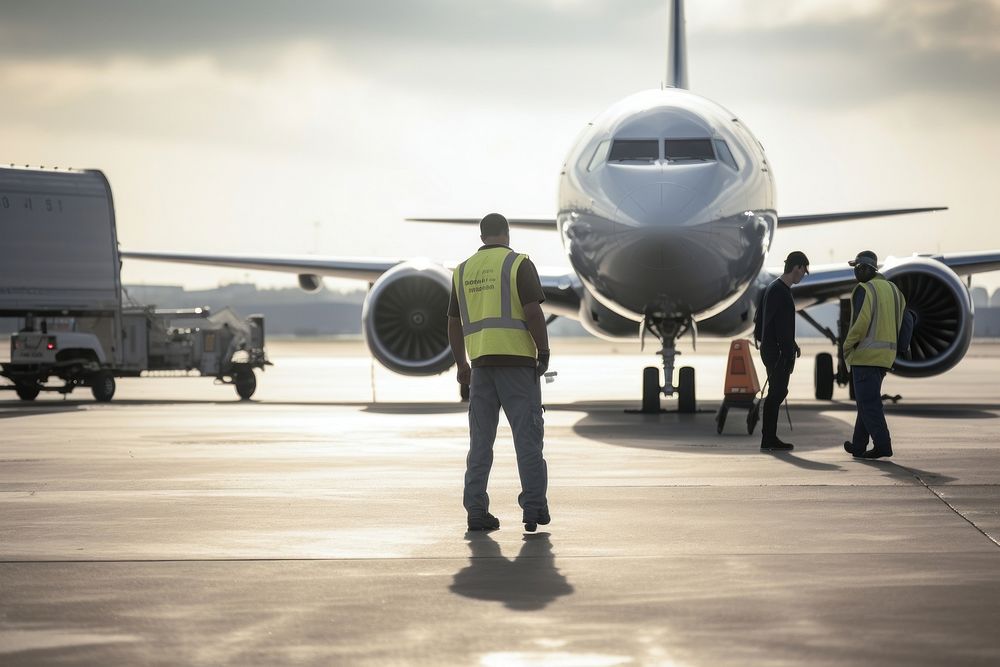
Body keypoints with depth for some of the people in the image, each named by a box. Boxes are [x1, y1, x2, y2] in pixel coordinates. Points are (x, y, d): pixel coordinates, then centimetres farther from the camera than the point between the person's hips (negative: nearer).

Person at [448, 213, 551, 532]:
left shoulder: (464, 270, 12)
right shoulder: (518, 264, -3)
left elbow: (454, 323, 14)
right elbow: (533, 312, -13)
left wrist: (461, 365, 21)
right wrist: (544, 352, -5)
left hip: (481, 362, 4)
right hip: (517, 360, -4)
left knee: (481, 437, 7)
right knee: (527, 434, -1)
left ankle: (476, 510, 4)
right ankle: (533, 508, -3)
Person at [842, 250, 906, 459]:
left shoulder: (864, 290, -11)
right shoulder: (893, 289, 14)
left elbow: (861, 321, -20)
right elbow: (901, 322, 14)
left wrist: (847, 345, -9)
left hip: (865, 354, -8)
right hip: (886, 355, 8)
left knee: (868, 401, -6)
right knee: (867, 400, 16)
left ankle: (882, 444, -13)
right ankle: (858, 445, 22)